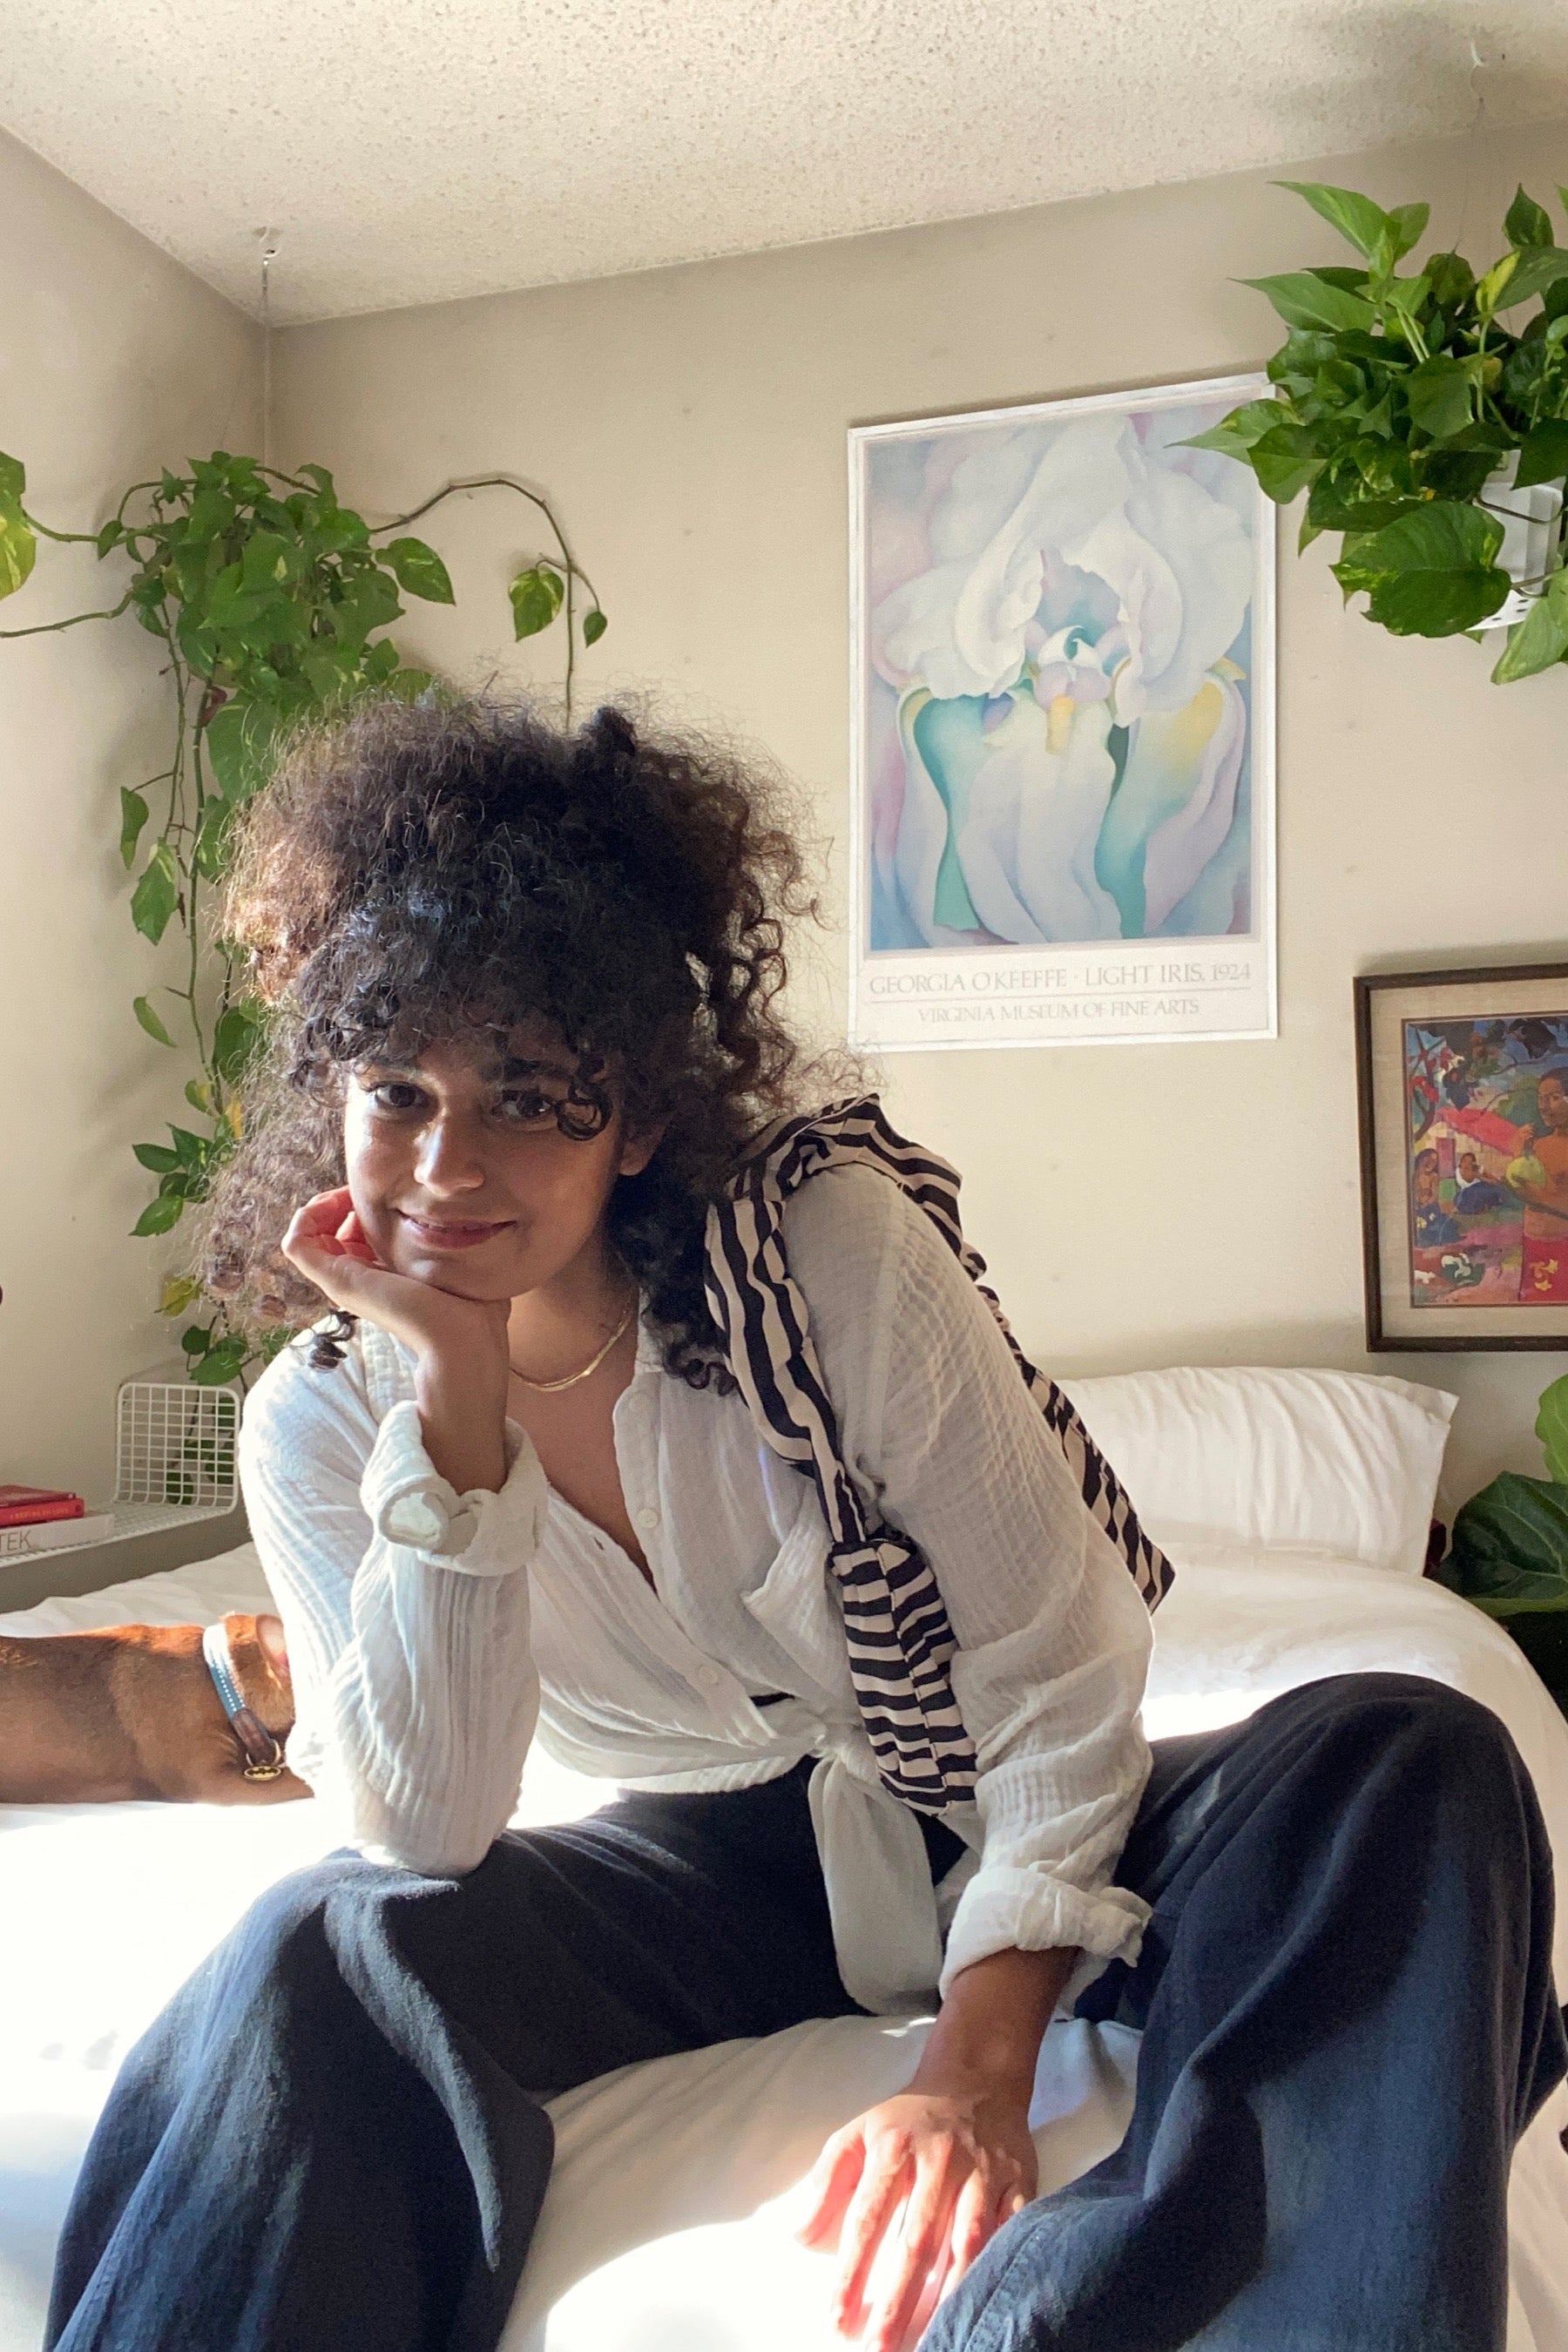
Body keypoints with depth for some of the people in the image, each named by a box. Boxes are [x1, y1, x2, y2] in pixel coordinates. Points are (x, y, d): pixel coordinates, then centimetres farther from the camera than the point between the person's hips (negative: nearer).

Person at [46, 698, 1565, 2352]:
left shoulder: (830, 1242, -20)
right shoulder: (317, 1430, -11)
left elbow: (1062, 1669, -17)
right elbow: (423, 1833, -21)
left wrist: (977, 2063, -26)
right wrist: (461, 1391, -27)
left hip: (999, 1832, 0)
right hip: (720, 1872, 1)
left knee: (1411, 1757, -29)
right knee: (323, 1952, -29)